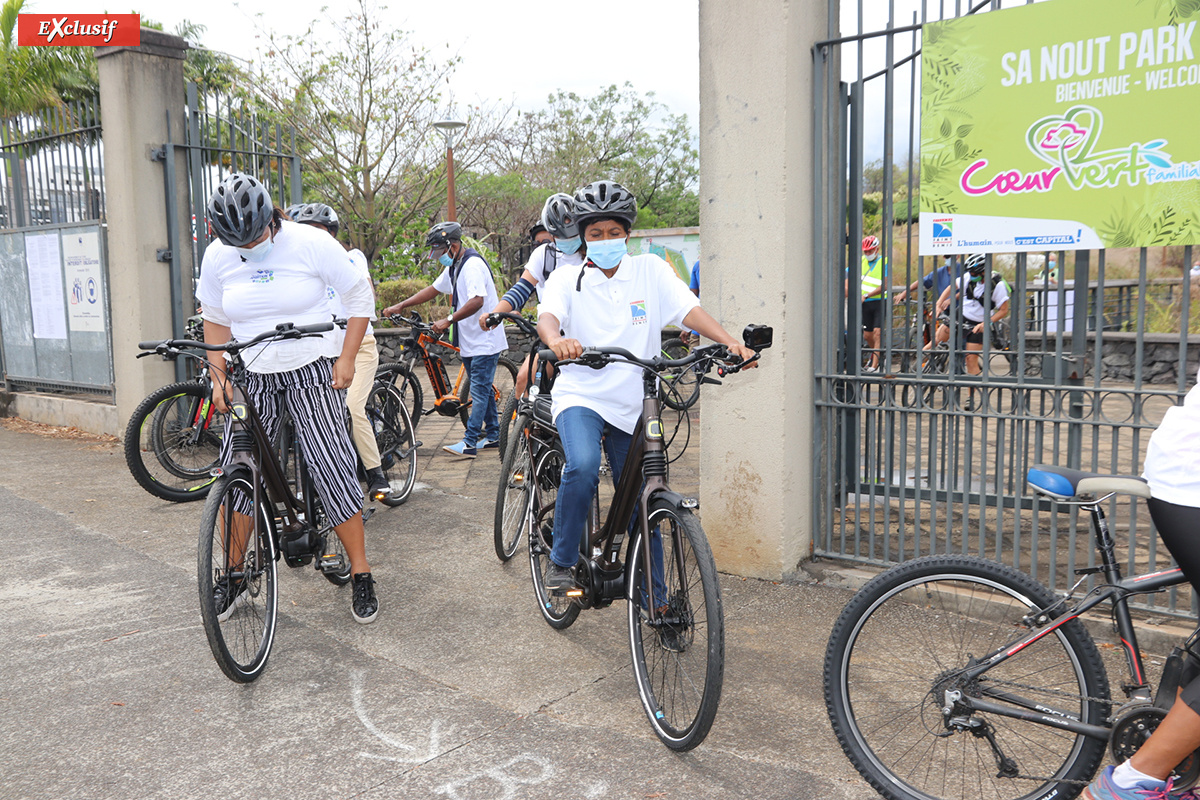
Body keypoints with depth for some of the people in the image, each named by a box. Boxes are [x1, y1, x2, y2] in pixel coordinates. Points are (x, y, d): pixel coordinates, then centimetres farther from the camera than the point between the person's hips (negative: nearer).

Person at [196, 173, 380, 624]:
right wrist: (218, 378, 4)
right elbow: (215, 320, 12)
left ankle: (361, 575, 4)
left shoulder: (310, 243, -11)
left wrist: (346, 359, -9)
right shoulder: (218, 256, 0)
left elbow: (360, 295, -5)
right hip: (252, 376, 4)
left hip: (311, 371, -4)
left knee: (331, 467, -9)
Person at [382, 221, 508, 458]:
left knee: (479, 390, -9)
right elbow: (434, 289, 21)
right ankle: (492, 435, 23)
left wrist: (448, 320, -27)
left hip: (485, 340, -10)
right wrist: (400, 306, 16)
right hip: (470, 341, 10)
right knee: (483, 389, 14)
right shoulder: (454, 267, 14)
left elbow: (477, 301, -28)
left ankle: (469, 443, -11)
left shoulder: (473, 264, -17)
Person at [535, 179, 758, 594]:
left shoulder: (650, 270, 4)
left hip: (632, 406, 2)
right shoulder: (566, 279, 1)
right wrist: (556, 339, -43)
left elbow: (688, 308, -9)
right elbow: (547, 316, -18)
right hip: (581, 396, -2)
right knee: (583, 466, -32)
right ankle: (562, 560, -9)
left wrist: (732, 343, -26)